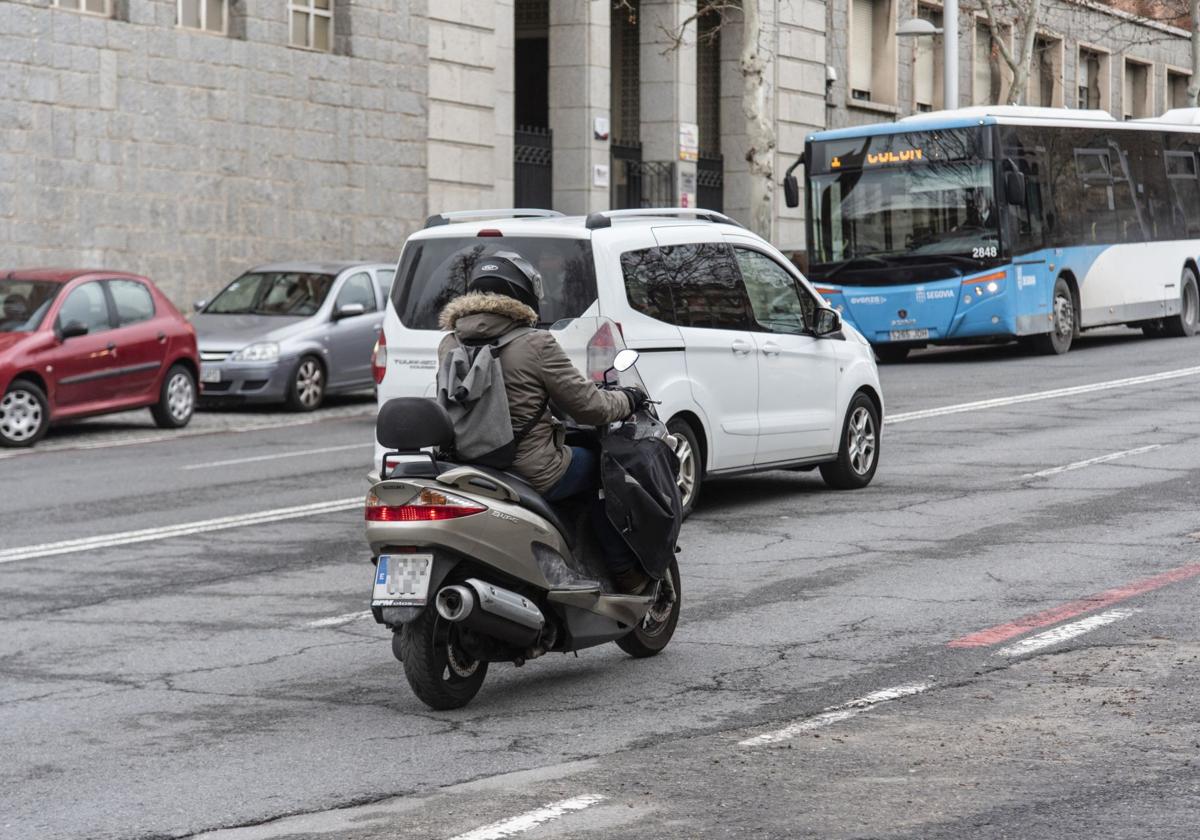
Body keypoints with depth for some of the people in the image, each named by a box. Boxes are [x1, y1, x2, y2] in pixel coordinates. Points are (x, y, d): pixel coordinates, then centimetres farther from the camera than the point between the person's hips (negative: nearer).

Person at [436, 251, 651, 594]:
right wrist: (627, 400, 13)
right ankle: (625, 574, 22)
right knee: (599, 466, 20)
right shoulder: (535, 345, -13)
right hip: (531, 473, -6)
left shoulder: (449, 346, 5)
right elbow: (587, 405, -8)